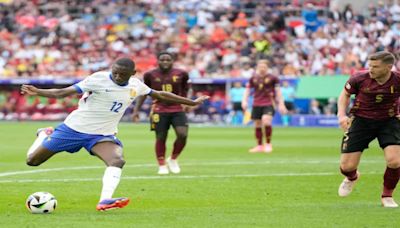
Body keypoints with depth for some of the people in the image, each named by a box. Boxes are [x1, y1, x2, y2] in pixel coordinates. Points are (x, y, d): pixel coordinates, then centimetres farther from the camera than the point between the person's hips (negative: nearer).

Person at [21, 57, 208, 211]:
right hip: (74, 128, -3)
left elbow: (161, 95, 14)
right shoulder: (99, 79, -18)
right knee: (32, 161, 3)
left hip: (102, 135, 3)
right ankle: (45, 135, 35)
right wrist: (37, 92, -37)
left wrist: (192, 103, 19)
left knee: (117, 160, -28)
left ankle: (105, 201, -39)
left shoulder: (136, 86, -1)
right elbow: (62, 93, -22)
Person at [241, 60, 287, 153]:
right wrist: (244, 101, -2)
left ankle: (268, 144, -9)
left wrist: (281, 104, 1)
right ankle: (259, 146, 19)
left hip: (269, 104, -4)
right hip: (256, 104, 4)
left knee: (266, 121, -24)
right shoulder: (253, 79, 8)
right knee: (257, 125, 6)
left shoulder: (272, 78, 0)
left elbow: (278, 91, 4)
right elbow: (247, 90, 12)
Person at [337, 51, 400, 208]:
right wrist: (342, 115, -10)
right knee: (347, 166, -4)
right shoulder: (359, 79, -17)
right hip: (361, 120, 0)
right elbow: (345, 94, 3)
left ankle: (387, 196, 7)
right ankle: (352, 178, 39)